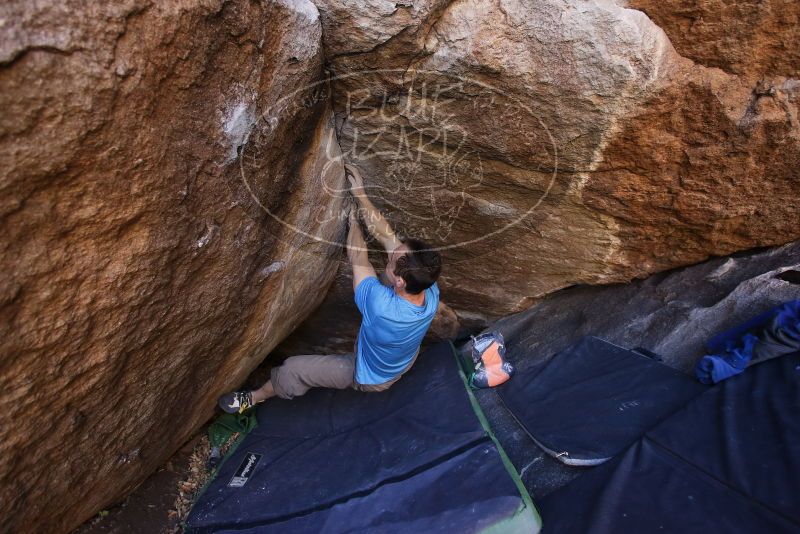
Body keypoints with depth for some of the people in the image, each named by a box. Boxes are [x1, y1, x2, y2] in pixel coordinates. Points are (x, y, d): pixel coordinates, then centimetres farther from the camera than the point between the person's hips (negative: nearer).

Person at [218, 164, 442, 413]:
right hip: (404, 363, 6)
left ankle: (254, 398, 35)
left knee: (293, 369, 4)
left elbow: (358, 261, -29)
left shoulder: (382, 307, -49)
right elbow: (390, 238, -23)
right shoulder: (431, 292, -31)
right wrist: (361, 194, -20)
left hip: (369, 378, -5)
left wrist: (352, 218, -15)